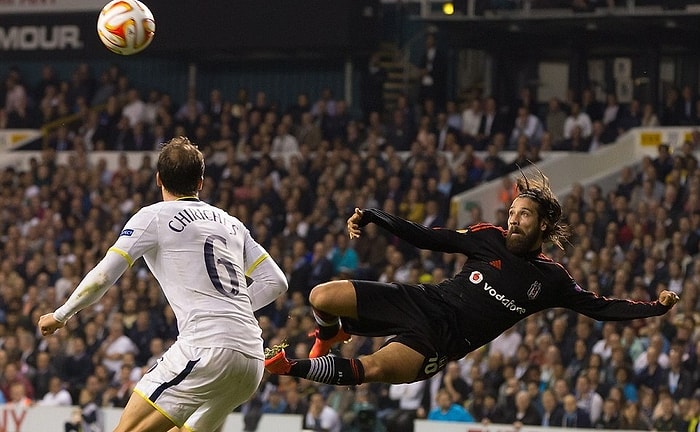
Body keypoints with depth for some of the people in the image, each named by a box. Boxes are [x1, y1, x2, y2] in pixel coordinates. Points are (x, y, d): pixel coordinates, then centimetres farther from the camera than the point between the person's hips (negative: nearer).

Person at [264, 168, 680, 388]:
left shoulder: (551, 279, 3)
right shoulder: (490, 238, 7)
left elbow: (599, 307, 6)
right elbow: (430, 238, 9)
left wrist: (654, 308, -6)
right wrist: (373, 217, 4)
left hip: (442, 341, -3)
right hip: (423, 301, 3)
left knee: (376, 369, -34)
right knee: (321, 297, -12)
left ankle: (294, 366, -13)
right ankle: (333, 333, 26)